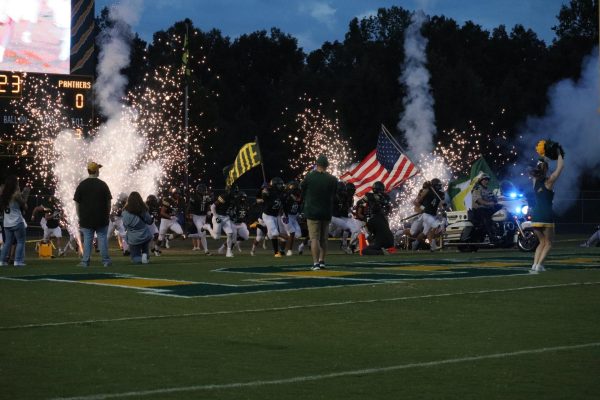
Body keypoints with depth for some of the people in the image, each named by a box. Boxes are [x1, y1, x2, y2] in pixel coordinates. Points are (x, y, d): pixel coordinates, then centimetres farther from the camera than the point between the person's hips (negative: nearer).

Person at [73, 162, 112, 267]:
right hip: (101, 219, -1)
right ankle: (105, 260, 5)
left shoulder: (81, 185, 0)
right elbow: (108, 202, -1)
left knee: (87, 240, 3)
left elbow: (77, 203, 1)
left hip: (86, 219, 1)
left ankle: (85, 261, 1)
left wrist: (80, 217, 8)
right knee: (102, 238, 5)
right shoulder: (103, 184, -2)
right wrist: (107, 215, 9)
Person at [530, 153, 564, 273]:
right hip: (546, 216, -5)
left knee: (542, 242, 18)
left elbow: (538, 169, 30)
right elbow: (560, 167, 3)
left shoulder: (535, 181, 9)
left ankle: (535, 265, 3)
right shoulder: (549, 181, -4)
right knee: (548, 243, 7)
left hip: (535, 216, 5)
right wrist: (560, 154, 16)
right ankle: (539, 265, -9)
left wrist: (544, 158, 37)